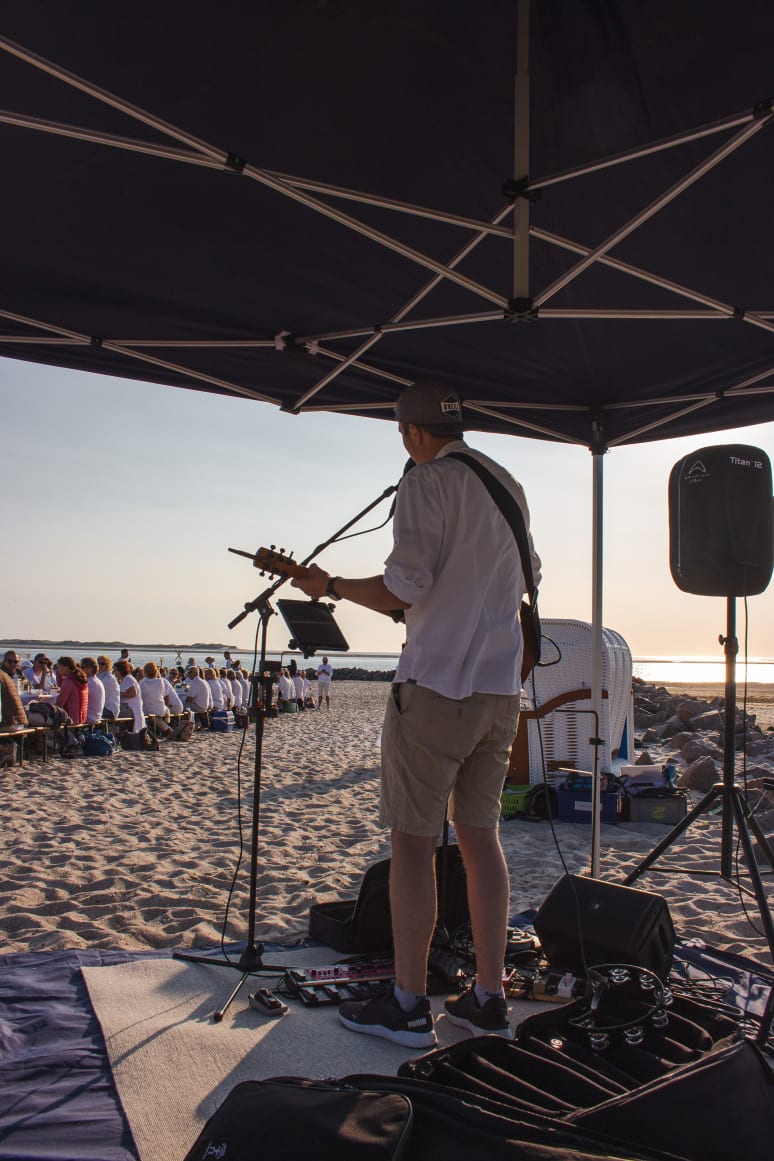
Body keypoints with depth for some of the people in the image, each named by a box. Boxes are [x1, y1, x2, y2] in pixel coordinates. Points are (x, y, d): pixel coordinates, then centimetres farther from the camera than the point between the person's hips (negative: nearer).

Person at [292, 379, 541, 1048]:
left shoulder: (428, 479, -9)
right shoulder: (508, 485, 15)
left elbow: (404, 589, -17)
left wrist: (330, 586, -2)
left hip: (436, 685, -7)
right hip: (501, 687, 8)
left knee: (412, 840, 1)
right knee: (480, 834, 12)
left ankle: (408, 1006, 8)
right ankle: (488, 999, 17)